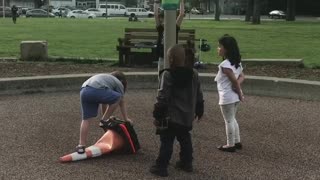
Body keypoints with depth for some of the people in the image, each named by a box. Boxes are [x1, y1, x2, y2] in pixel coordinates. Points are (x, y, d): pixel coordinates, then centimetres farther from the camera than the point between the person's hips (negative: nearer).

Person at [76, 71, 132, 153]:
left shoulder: (104, 78, 42)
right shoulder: (118, 83, 24)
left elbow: (104, 103, 45)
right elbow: (122, 103, 27)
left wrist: (106, 116, 51)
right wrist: (126, 119, 36)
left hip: (83, 91, 7)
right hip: (97, 91, -7)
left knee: (86, 119, 11)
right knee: (118, 97, 15)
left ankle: (81, 145, 5)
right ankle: (104, 120, 15)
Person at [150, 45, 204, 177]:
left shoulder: (167, 75, -17)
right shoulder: (194, 74, 4)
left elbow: (162, 98, -18)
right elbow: (198, 96, 12)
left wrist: (157, 115, -11)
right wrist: (199, 111, 23)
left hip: (170, 117, -6)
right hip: (187, 116, 6)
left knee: (166, 142, -1)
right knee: (185, 140, 20)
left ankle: (161, 167, 4)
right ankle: (186, 163, 29)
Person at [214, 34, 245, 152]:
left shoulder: (225, 65, -22)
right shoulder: (237, 62, 7)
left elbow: (234, 80, -22)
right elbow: (242, 77, 8)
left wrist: (239, 93, -10)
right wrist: (237, 86, -9)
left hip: (227, 97, -9)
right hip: (234, 97, 9)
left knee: (228, 121, 3)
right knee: (232, 119, 21)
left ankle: (230, 145, 14)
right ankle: (237, 142, 28)